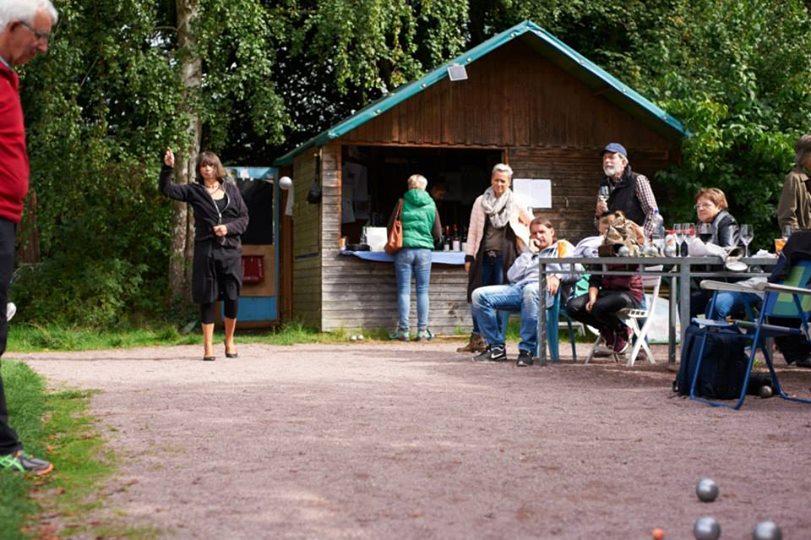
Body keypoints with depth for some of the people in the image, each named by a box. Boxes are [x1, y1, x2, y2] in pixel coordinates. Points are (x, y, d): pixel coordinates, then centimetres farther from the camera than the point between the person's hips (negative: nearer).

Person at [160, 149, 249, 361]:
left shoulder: (231, 189, 10)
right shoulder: (194, 191, 6)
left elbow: (244, 217, 8)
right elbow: (166, 189, -3)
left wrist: (228, 228, -9)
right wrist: (168, 168, -17)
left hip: (231, 250, 1)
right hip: (206, 250, -1)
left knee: (232, 297, 1)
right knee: (208, 299, 1)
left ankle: (229, 342, 20)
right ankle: (208, 347, 8)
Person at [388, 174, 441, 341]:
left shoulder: (402, 202, 2)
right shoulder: (431, 205, 6)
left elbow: (390, 227, 4)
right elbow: (438, 234, 7)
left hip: (404, 250, -1)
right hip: (424, 250, 1)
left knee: (404, 290, 2)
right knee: (422, 291, 5)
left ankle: (403, 330, 0)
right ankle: (422, 330, 4)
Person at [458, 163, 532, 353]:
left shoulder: (516, 204, 6)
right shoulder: (481, 202, 10)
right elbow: (473, 231, 9)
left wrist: (524, 243, 9)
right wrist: (469, 256, 4)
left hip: (505, 256, -2)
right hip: (484, 255, 2)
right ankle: (477, 338, 13)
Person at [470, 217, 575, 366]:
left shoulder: (563, 247, 23)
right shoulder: (529, 252, 35)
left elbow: (576, 271, 5)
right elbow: (512, 276, 18)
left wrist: (557, 276, -14)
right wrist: (529, 252, 18)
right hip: (517, 287, 5)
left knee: (530, 290, -43)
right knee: (479, 295, -16)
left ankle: (527, 350, -36)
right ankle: (496, 347, -12)